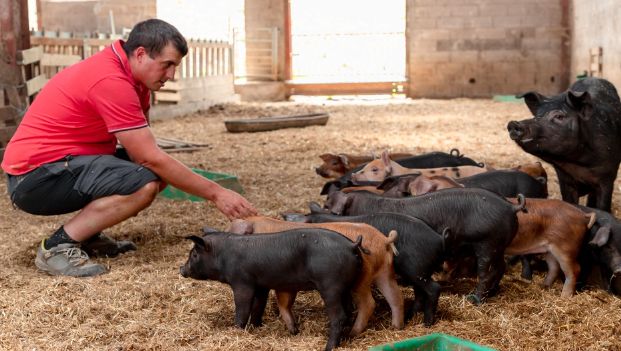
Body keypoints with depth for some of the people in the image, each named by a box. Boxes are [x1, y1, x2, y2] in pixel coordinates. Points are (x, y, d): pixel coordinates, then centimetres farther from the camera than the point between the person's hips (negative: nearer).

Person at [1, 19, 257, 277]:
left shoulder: (129, 72, 6)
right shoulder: (111, 81, -23)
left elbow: (144, 154, 3)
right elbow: (152, 159, -23)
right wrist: (216, 193, -18)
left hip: (60, 164, 10)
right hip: (36, 177, -10)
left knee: (159, 170, 3)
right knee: (145, 183, -27)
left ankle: (87, 234, 9)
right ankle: (57, 246, -15)